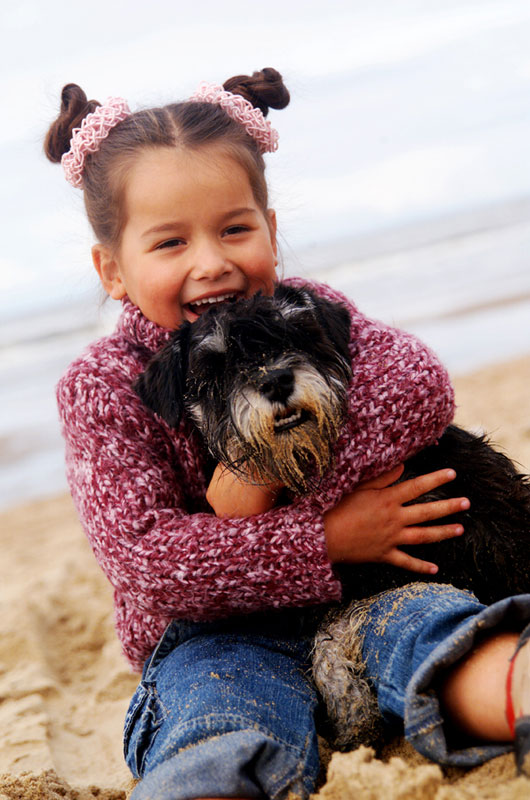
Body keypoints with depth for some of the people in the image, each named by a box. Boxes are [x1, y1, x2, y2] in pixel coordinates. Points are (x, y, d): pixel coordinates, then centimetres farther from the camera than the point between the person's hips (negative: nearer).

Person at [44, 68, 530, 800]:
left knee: (435, 629, -35)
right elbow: (140, 552, -16)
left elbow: (422, 390, -13)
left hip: (359, 598, 1)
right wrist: (324, 539, -19)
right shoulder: (101, 388, -4)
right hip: (215, 635, 0)